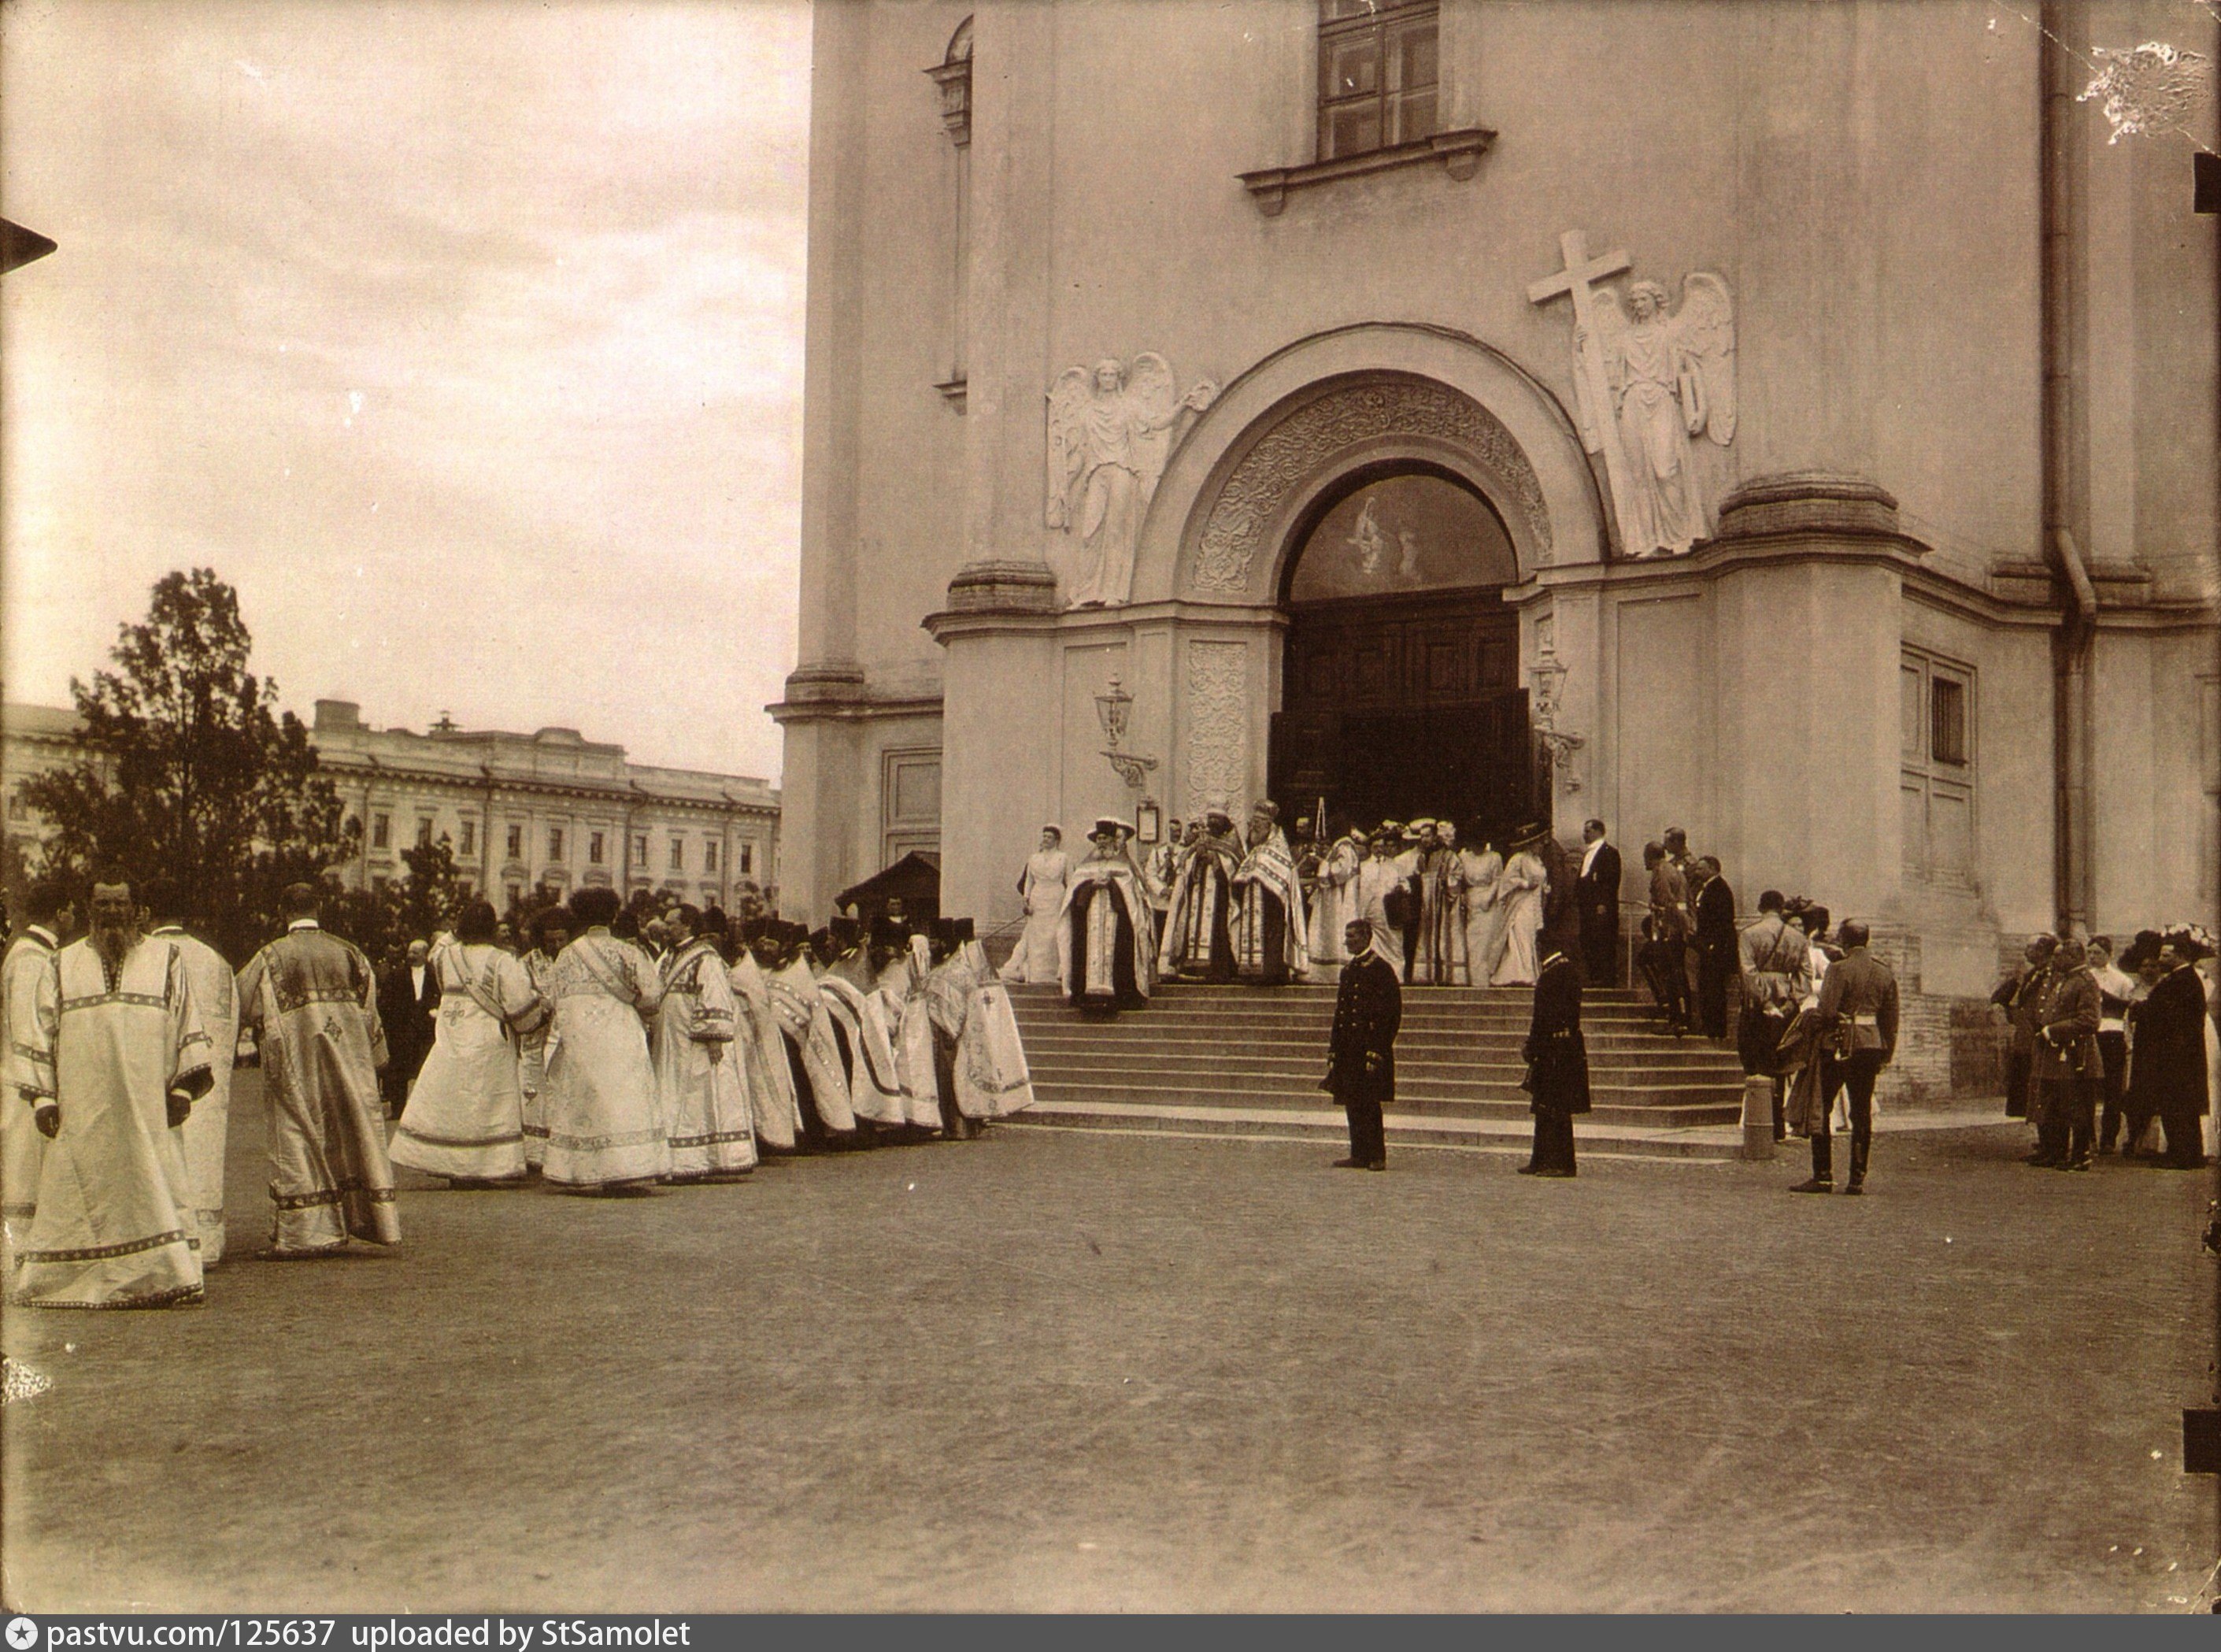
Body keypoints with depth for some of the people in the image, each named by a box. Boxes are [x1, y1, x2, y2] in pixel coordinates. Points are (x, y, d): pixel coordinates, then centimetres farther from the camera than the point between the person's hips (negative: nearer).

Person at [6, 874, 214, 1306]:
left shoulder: (167, 959, 10)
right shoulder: (61, 966, 13)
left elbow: (188, 1027, 6)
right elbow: (38, 1031, 10)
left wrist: (183, 1088, -3)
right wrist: (41, 1097, 1)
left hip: (148, 1107, -1)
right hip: (81, 1108, 1)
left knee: (152, 1189, -5)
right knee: (75, 1197, 2)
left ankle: (159, 1277, -4)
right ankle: (45, 1283, 9)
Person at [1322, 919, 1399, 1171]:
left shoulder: (1381, 969, -7)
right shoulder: (1348, 971, 17)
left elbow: (1392, 1013, -11)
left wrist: (1377, 1050, -16)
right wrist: (1334, 1050, 13)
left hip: (1370, 1047, -8)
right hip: (1348, 1050, 8)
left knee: (1369, 1103, -7)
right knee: (1352, 1103, 8)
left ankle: (1377, 1156, -2)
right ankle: (1359, 1155, 13)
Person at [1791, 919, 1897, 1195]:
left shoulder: (1839, 970, -11)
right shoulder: (1884, 973, 7)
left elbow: (1826, 1011, -18)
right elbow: (1891, 1019, 10)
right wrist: (1886, 1055, 17)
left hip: (1839, 1045, -5)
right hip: (1871, 1046, 6)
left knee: (1819, 1109, 3)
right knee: (1862, 1113, 9)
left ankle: (1823, 1177, 0)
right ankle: (1858, 1179, 7)